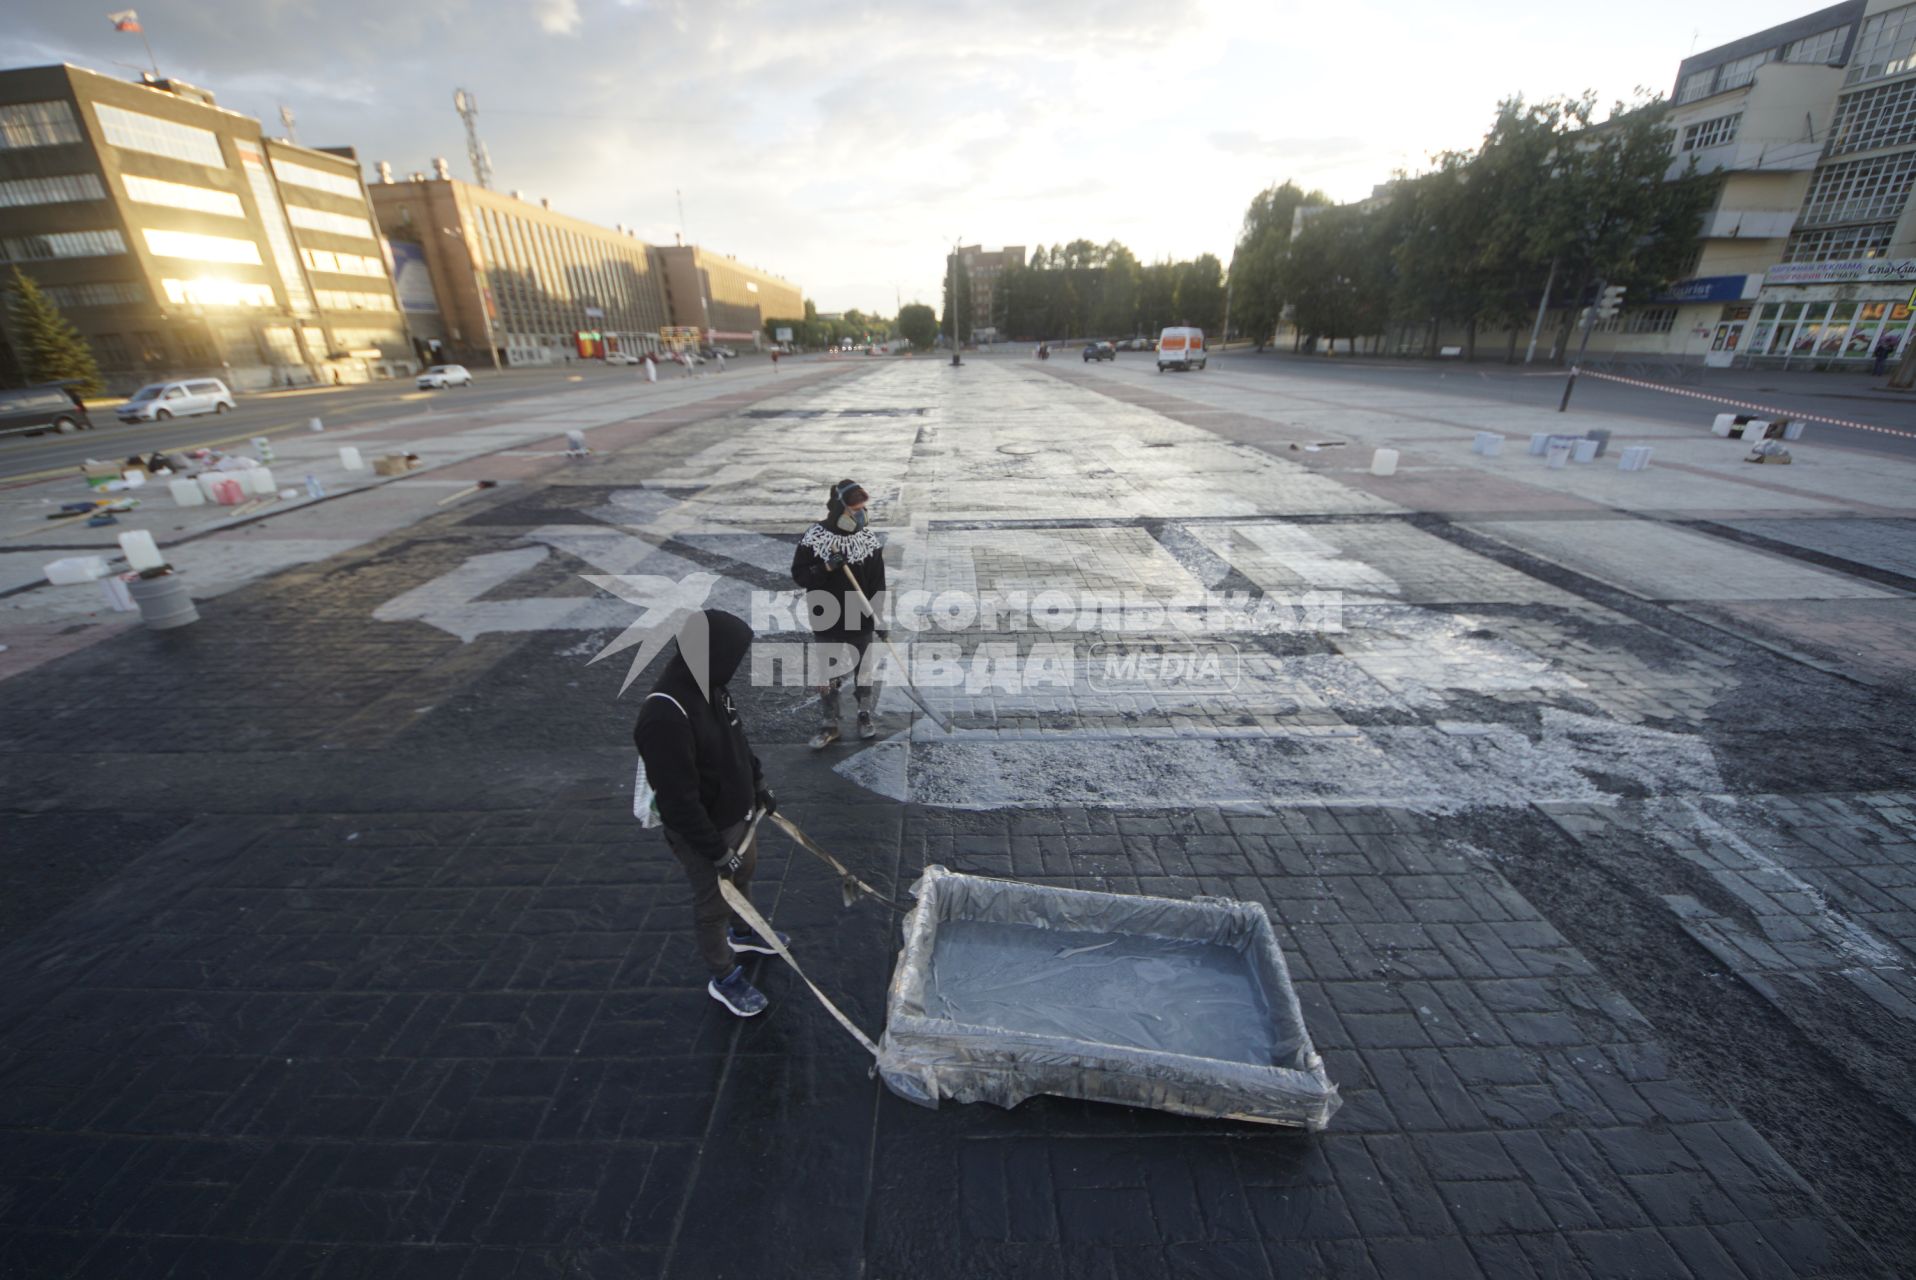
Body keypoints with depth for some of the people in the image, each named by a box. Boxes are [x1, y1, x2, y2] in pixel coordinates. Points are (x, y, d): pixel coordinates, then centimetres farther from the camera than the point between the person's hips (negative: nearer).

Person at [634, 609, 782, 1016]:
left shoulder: (711, 685, -8)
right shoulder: (664, 716, -36)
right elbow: (679, 801, -31)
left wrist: (759, 784, 16)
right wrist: (716, 851, -23)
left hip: (737, 813, 9)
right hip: (703, 832, -8)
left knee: (743, 875, 30)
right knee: (714, 904, 14)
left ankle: (743, 935, 58)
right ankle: (724, 979, 38)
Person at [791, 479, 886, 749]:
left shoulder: (869, 539, -5)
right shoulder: (814, 537, -10)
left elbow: (877, 583, -1)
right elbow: (798, 575, -7)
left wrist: (879, 617, -3)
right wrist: (826, 568, -24)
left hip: (860, 620, 1)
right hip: (826, 621, -1)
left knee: (863, 670, 16)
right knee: (826, 676, 10)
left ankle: (865, 716, 36)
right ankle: (828, 726, 25)